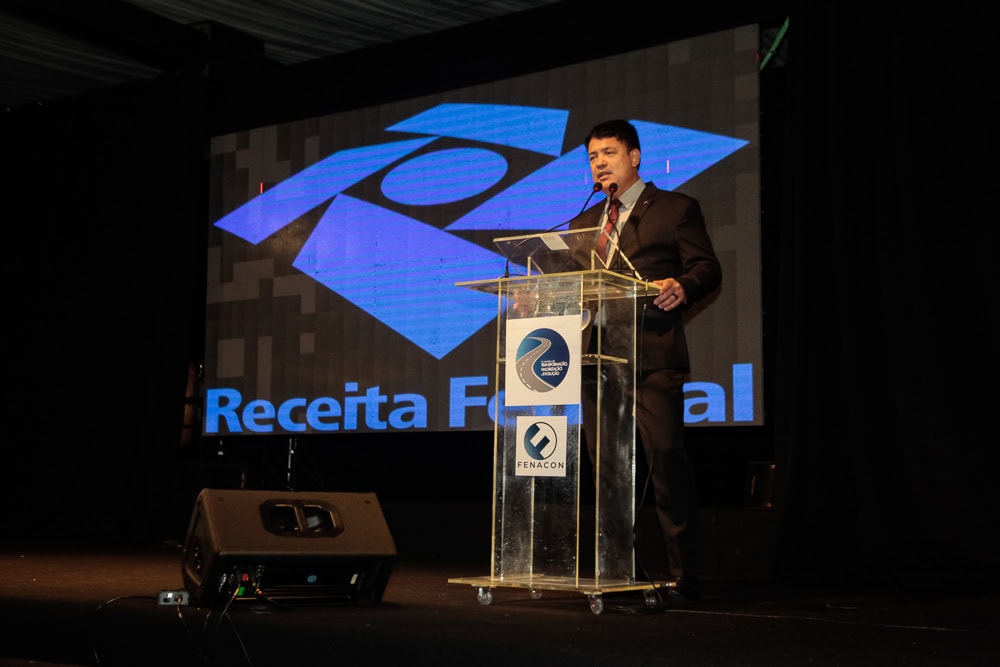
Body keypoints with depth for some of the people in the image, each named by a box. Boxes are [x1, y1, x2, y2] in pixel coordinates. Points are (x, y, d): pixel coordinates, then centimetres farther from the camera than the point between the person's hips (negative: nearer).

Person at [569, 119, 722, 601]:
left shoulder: (675, 208, 7)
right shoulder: (584, 223, 24)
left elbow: (707, 268, -1)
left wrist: (682, 287, -21)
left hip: (652, 357, -6)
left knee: (666, 461, -12)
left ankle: (682, 574, -6)